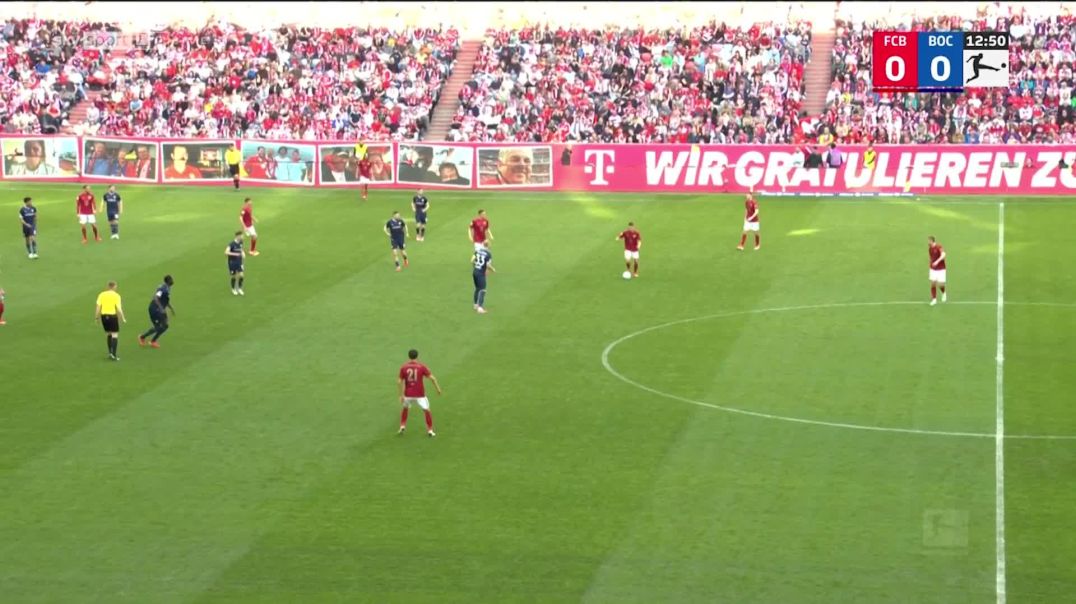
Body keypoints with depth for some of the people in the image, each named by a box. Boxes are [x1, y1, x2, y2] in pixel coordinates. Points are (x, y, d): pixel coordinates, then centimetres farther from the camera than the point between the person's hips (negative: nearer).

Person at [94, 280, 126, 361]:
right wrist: (123, 318, -1)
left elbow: (98, 307, 0)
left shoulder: (101, 295, 4)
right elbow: (119, 308, -9)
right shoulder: (116, 295, -6)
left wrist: (96, 317, 7)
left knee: (108, 333, 20)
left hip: (104, 315, 4)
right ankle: (114, 354, -10)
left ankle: (110, 352, 22)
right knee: (115, 334, 1)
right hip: (112, 315, -4)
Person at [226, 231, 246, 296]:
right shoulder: (231, 244, -22)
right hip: (232, 262, -5)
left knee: (241, 275, -4)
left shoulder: (241, 242, -2)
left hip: (239, 262, 5)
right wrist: (235, 254, -38)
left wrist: (242, 253, -1)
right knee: (234, 276, 7)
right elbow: (226, 252, -31)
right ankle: (233, 289, 30)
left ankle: (240, 289, 17)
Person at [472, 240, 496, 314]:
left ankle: (476, 305, 29)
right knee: (482, 290, -4)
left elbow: (472, 261, 1)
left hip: (475, 272, 6)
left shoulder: (477, 251, 3)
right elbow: (488, 265, -15)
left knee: (477, 288, 20)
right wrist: (493, 269, 4)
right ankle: (480, 307, -13)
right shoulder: (488, 254, -12)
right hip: (481, 273, -6)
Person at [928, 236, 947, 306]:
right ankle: (934, 299, 2)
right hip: (933, 269, 5)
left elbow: (943, 255, -33)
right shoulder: (930, 248, 4)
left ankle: (943, 293, 29)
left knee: (940, 284, -5)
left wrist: (937, 261, -46)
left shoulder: (939, 247, -17)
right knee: (933, 283, -6)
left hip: (941, 269, -5)